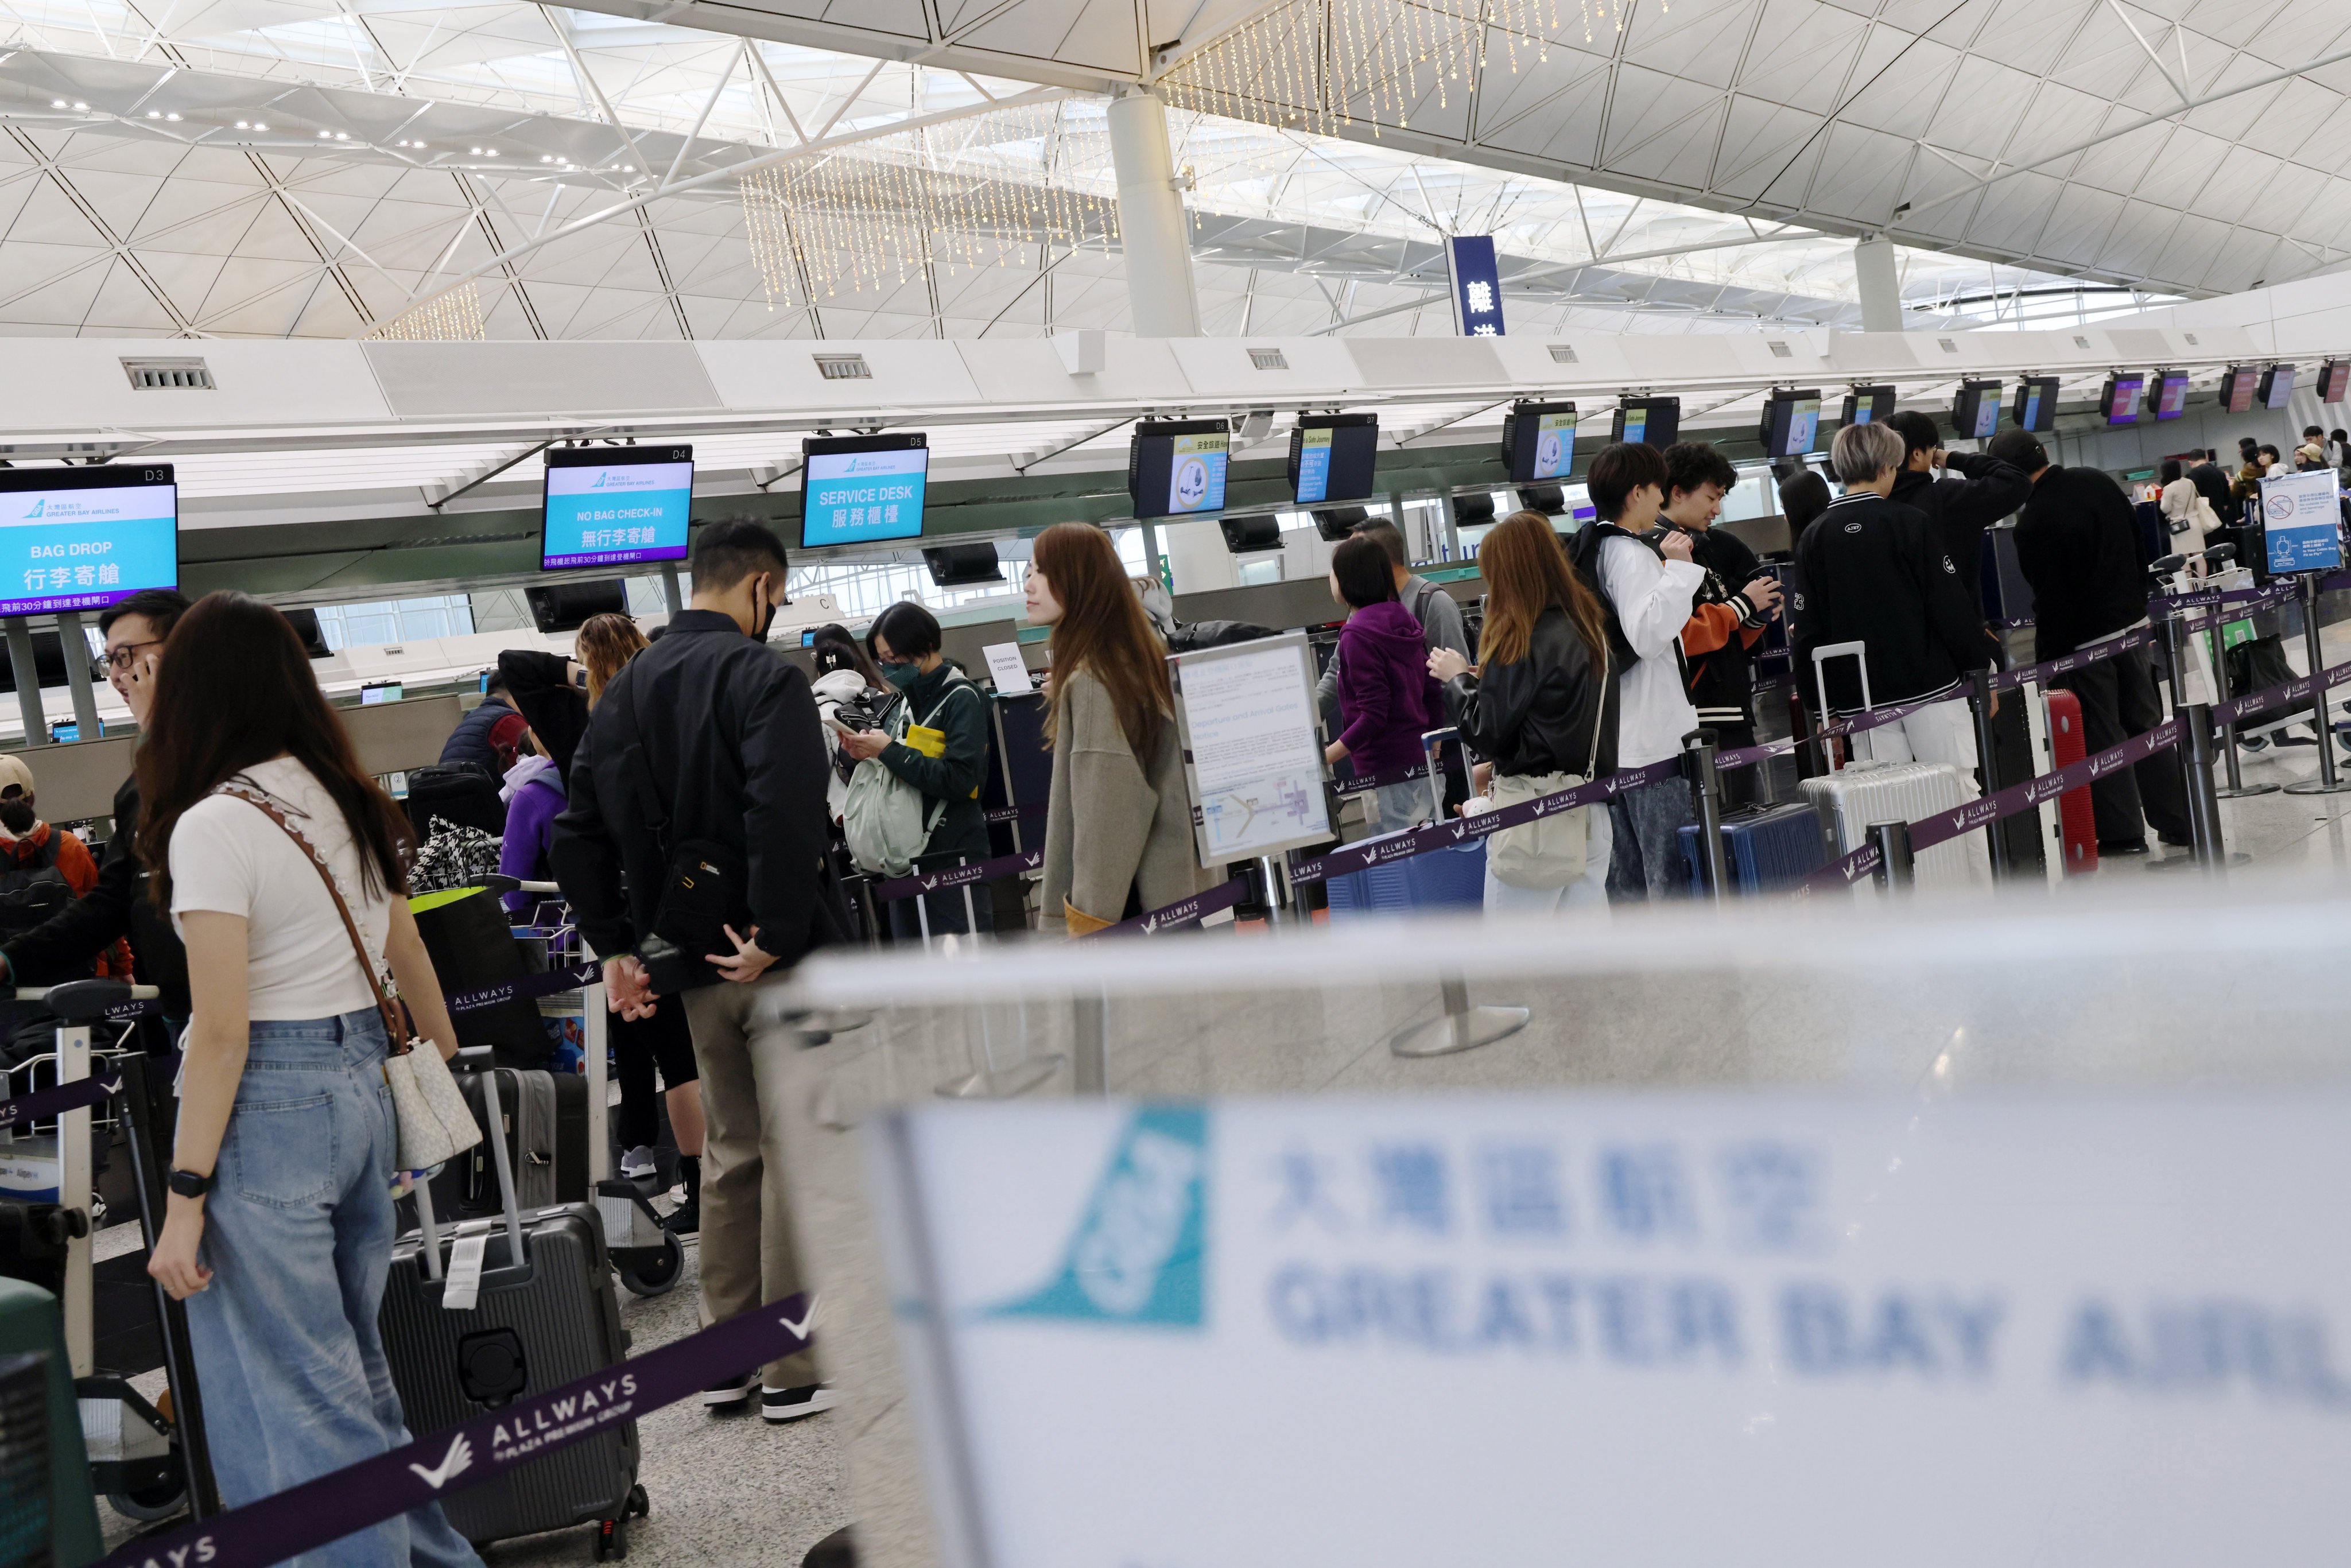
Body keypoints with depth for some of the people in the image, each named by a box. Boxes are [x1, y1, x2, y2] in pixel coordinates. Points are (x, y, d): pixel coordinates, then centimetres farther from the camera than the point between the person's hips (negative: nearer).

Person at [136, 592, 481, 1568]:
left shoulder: (212, 826, -13)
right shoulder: (346, 802, 9)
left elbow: (221, 1032, -17)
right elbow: (408, 953, 19)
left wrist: (184, 1200, -14)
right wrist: (443, 1058, 34)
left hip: (268, 1106, -8)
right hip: (363, 1084, 8)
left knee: (291, 1397, 0)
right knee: (355, 1365, 18)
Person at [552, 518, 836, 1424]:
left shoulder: (624, 690, 14)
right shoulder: (760, 676, -11)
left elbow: (579, 835, 15)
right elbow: (786, 814, -27)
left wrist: (614, 947, 15)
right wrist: (774, 933, -22)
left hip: (690, 965, 8)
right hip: (776, 959, -8)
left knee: (730, 1152, 18)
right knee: (800, 1154, 0)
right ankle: (796, 1368, 5)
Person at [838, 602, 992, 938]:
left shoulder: (961, 698, -8)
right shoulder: (906, 700, 14)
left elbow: (960, 778, -20)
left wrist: (890, 751, -16)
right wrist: (866, 756, -1)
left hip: (952, 859, -8)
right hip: (907, 858, 8)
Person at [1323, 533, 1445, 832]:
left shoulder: (1358, 635, -16)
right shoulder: (1405, 621, 9)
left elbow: (1374, 715, -20)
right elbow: (1433, 695, 13)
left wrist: (1321, 759, -19)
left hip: (1388, 772, -9)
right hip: (1421, 760, 9)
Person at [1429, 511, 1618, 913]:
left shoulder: (1523, 641, -14)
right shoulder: (1588, 627, 9)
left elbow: (1487, 732, -11)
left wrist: (1458, 678, 4)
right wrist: (1482, 679, 15)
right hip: (1589, 809, 8)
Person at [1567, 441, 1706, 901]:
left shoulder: (1588, 550, 15)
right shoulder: (1631, 555, -13)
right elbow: (1648, 634, -26)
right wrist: (1677, 569, -23)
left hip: (1609, 740, 9)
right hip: (1649, 739, -9)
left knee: (1625, 873, 12)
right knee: (1667, 869, -6)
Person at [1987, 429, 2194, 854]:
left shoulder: (2034, 522, -22)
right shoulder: (2099, 482, 1)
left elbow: (2049, 598, -16)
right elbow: (2138, 544, 12)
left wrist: (2046, 655, -5)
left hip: (2085, 641, -7)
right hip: (2133, 621, 7)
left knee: (2101, 739, 4)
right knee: (2147, 725, 14)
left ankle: (2123, 831, 9)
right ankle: (2177, 821, 19)